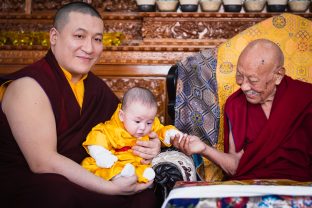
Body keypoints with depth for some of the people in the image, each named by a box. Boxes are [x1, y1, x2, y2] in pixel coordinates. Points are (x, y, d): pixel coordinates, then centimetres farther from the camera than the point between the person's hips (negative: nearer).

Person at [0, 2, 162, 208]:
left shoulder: (95, 86, 6)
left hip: (77, 180, 7)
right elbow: (43, 162, -23)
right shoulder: (29, 85, -16)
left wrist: (151, 144, -8)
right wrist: (112, 188, -26)